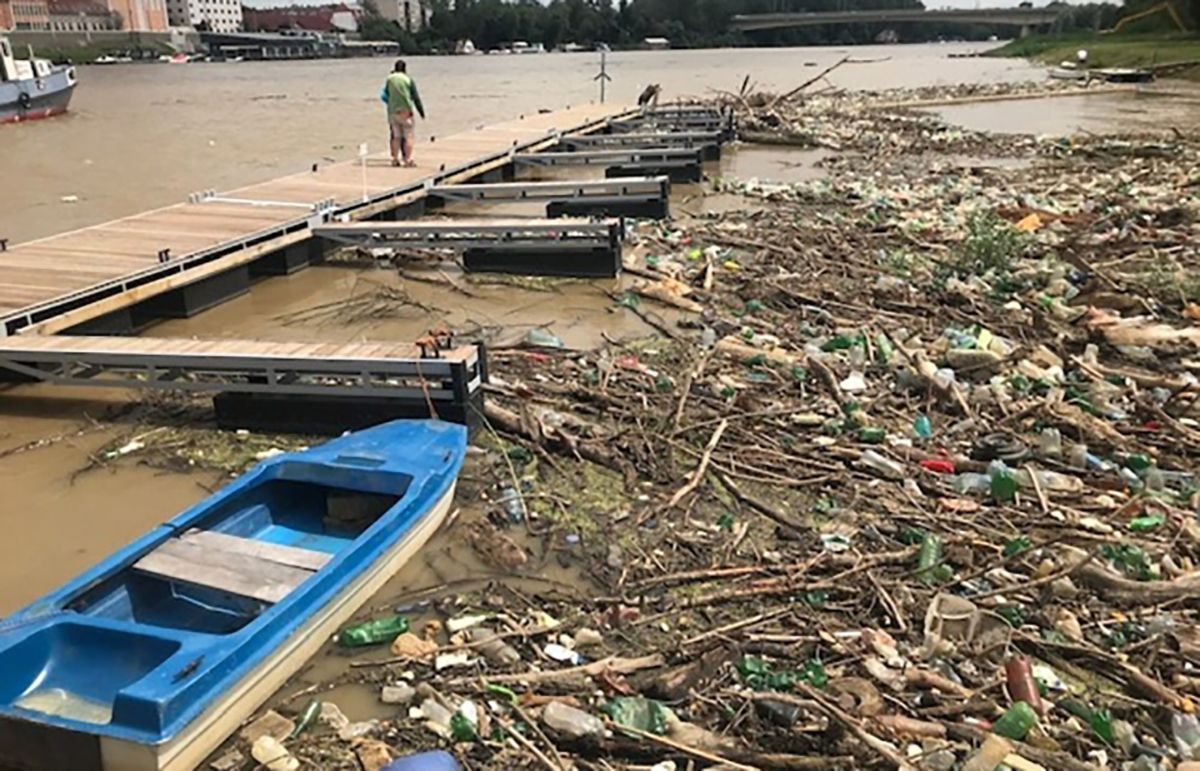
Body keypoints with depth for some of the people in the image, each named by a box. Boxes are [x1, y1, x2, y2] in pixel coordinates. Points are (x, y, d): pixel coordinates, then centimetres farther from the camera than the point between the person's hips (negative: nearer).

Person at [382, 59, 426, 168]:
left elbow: (385, 95, 6)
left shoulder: (389, 79, 4)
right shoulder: (408, 79, -4)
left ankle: (395, 159, 13)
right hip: (405, 110, -4)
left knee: (397, 136, 12)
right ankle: (408, 160, -4)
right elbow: (416, 97, -4)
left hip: (393, 111, 4)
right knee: (408, 136, 1)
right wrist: (422, 112, 1)